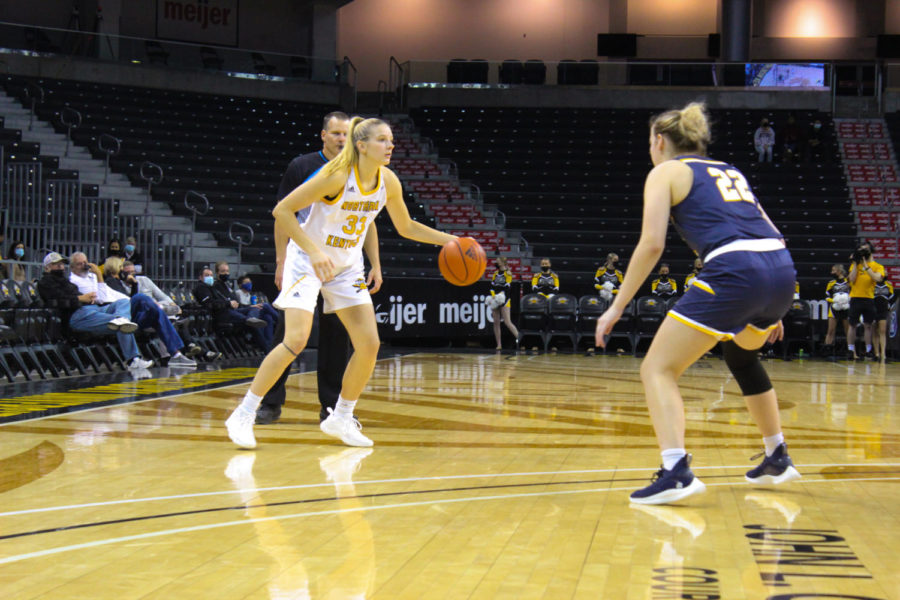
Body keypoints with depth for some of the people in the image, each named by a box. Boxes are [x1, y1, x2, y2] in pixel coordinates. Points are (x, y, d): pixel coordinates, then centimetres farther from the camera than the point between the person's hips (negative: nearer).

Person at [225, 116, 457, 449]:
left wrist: (448, 240, 0)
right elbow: (282, 211, -22)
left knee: (369, 345, -3)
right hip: (308, 260, -6)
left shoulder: (388, 181, -5)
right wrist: (314, 251, -30)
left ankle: (341, 419, 15)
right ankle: (243, 416, -7)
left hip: (347, 266, 6)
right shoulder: (337, 176, -24)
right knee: (296, 341, -19)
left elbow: (406, 227, 11)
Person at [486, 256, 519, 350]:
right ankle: (499, 345, 6)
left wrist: (498, 297, -18)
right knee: (496, 322, 3)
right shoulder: (496, 274, 15)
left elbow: (507, 288, -11)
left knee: (508, 322, -16)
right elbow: (492, 286, 9)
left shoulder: (508, 273, -4)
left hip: (504, 300, -7)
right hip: (495, 301, 7)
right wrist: (493, 296, -8)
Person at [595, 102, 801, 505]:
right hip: (782, 270, 7)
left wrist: (617, 307, 2)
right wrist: (770, 309, 34)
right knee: (741, 355, 35)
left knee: (658, 369, 0)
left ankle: (676, 472, -19)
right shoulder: (729, 171, 30)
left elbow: (652, 244, -2)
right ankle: (777, 460, 39)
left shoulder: (665, 172, 11)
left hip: (734, 273, -7)